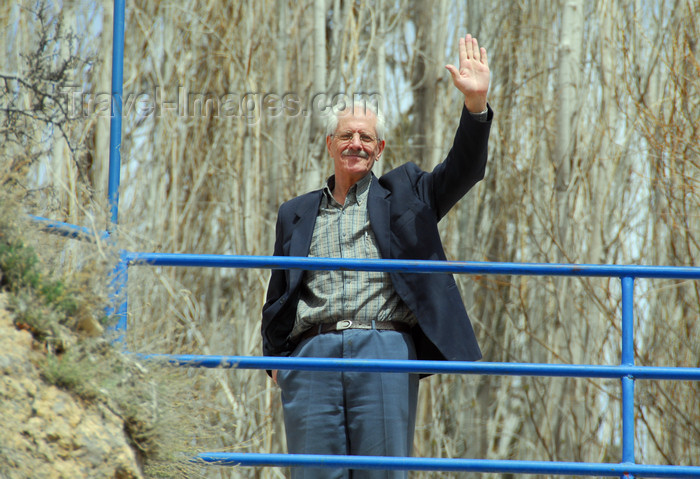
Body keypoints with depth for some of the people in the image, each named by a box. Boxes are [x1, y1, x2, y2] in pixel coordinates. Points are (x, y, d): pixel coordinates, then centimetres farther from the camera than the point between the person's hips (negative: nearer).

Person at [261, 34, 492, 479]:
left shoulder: (402, 195, 19)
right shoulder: (296, 214, 23)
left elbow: (463, 170, 5)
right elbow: (278, 296, 21)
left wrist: (476, 105, -10)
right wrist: (275, 358, 4)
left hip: (385, 352, -1)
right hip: (313, 355, 2)